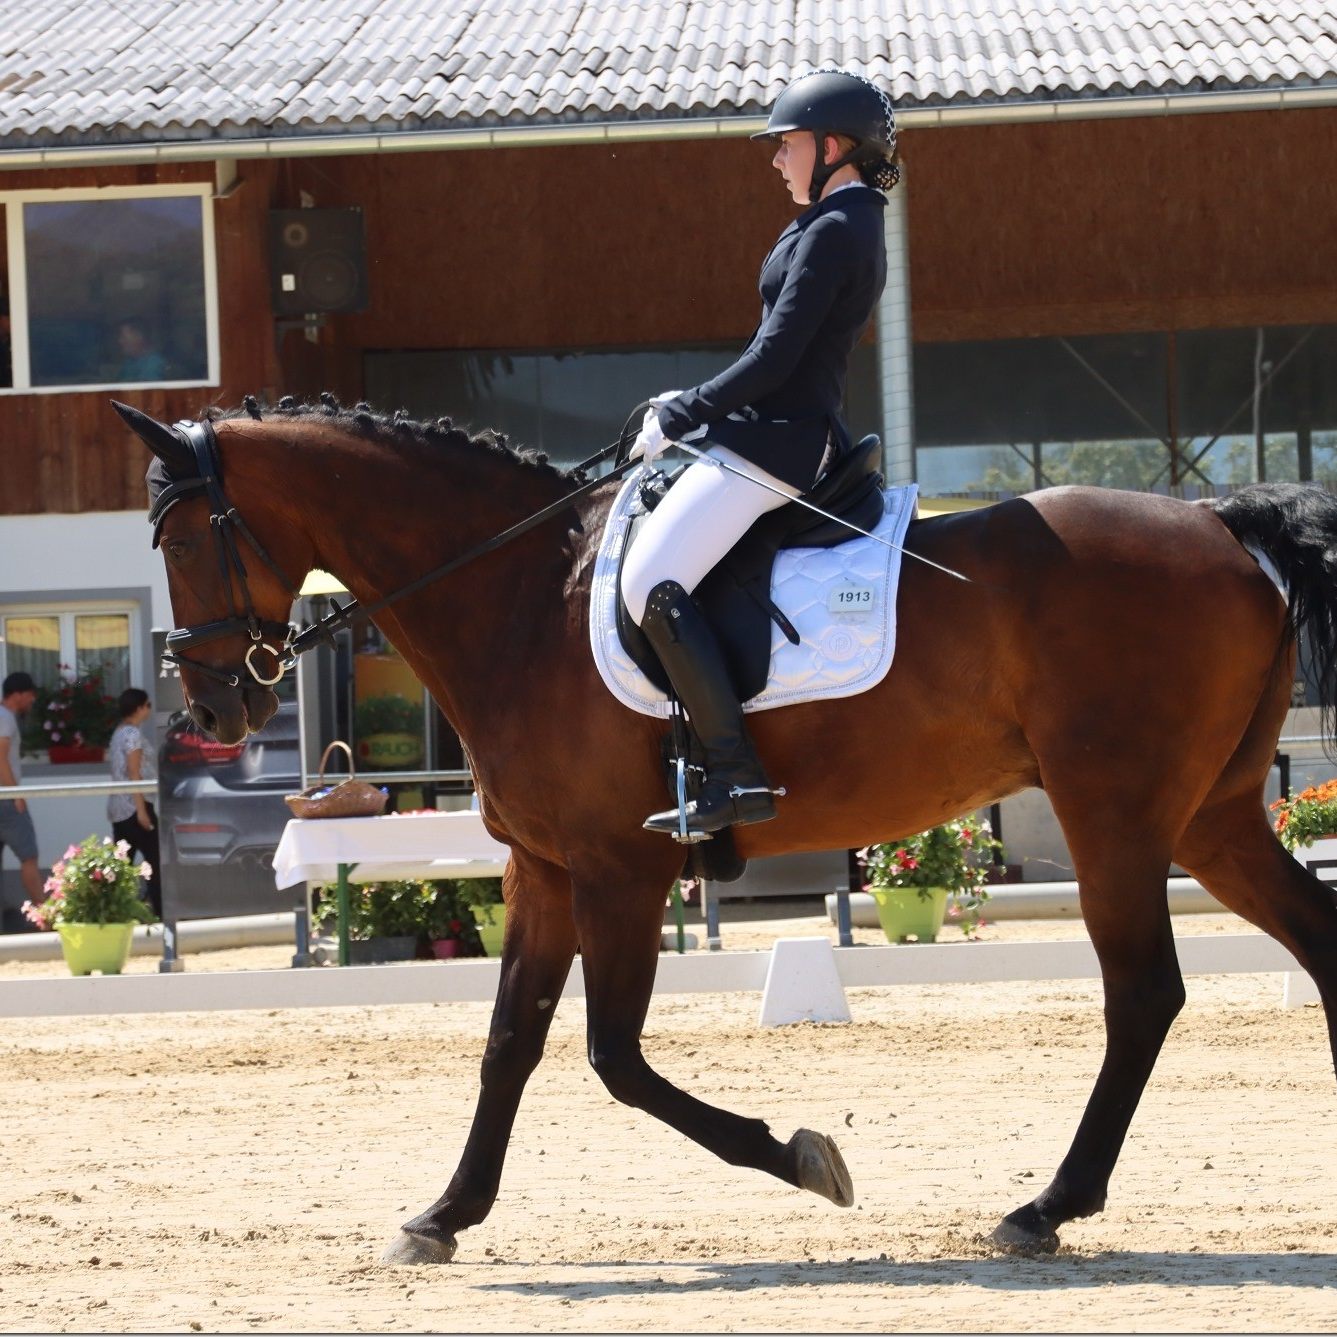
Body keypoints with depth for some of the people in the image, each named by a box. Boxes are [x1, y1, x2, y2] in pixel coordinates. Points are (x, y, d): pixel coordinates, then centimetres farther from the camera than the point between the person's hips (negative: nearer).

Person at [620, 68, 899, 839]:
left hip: (774, 440, -11)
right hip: (799, 433, 11)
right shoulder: (855, 226, 18)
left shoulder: (832, 232, -14)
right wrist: (691, 407, 16)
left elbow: (773, 361, -19)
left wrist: (677, 418, -11)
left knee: (652, 582, -21)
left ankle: (736, 775, -24)